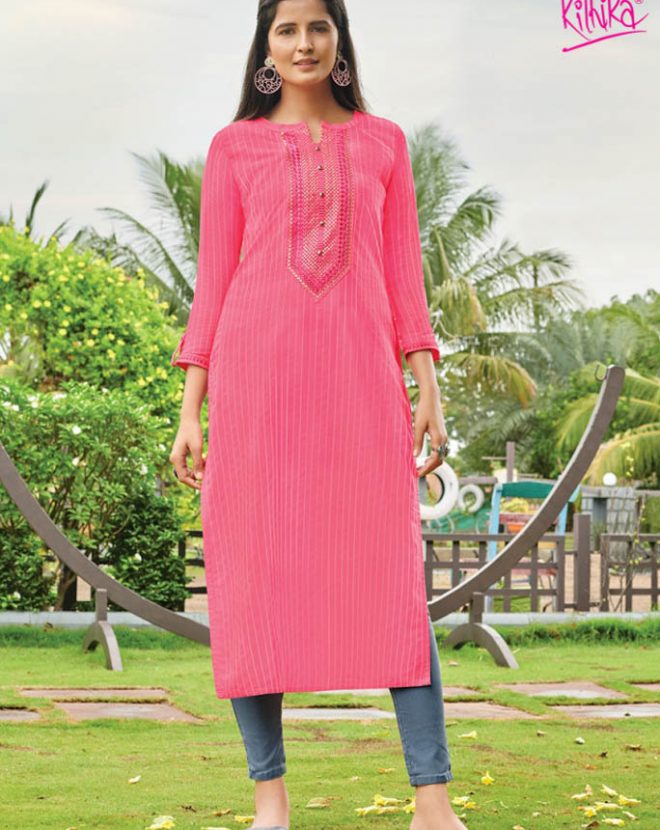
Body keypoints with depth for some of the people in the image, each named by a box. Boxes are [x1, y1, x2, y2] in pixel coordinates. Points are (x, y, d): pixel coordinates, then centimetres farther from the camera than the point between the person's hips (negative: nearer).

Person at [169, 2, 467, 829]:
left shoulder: (382, 141, 14)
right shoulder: (234, 148, 10)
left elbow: (403, 272, 11)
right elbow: (213, 278, 8)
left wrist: (429, 390, 3)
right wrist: (191, 410, 2)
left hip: (359, 373, 1)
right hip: (258, 371, 0)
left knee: (392, 576, -5)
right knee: (257, 576, -2)